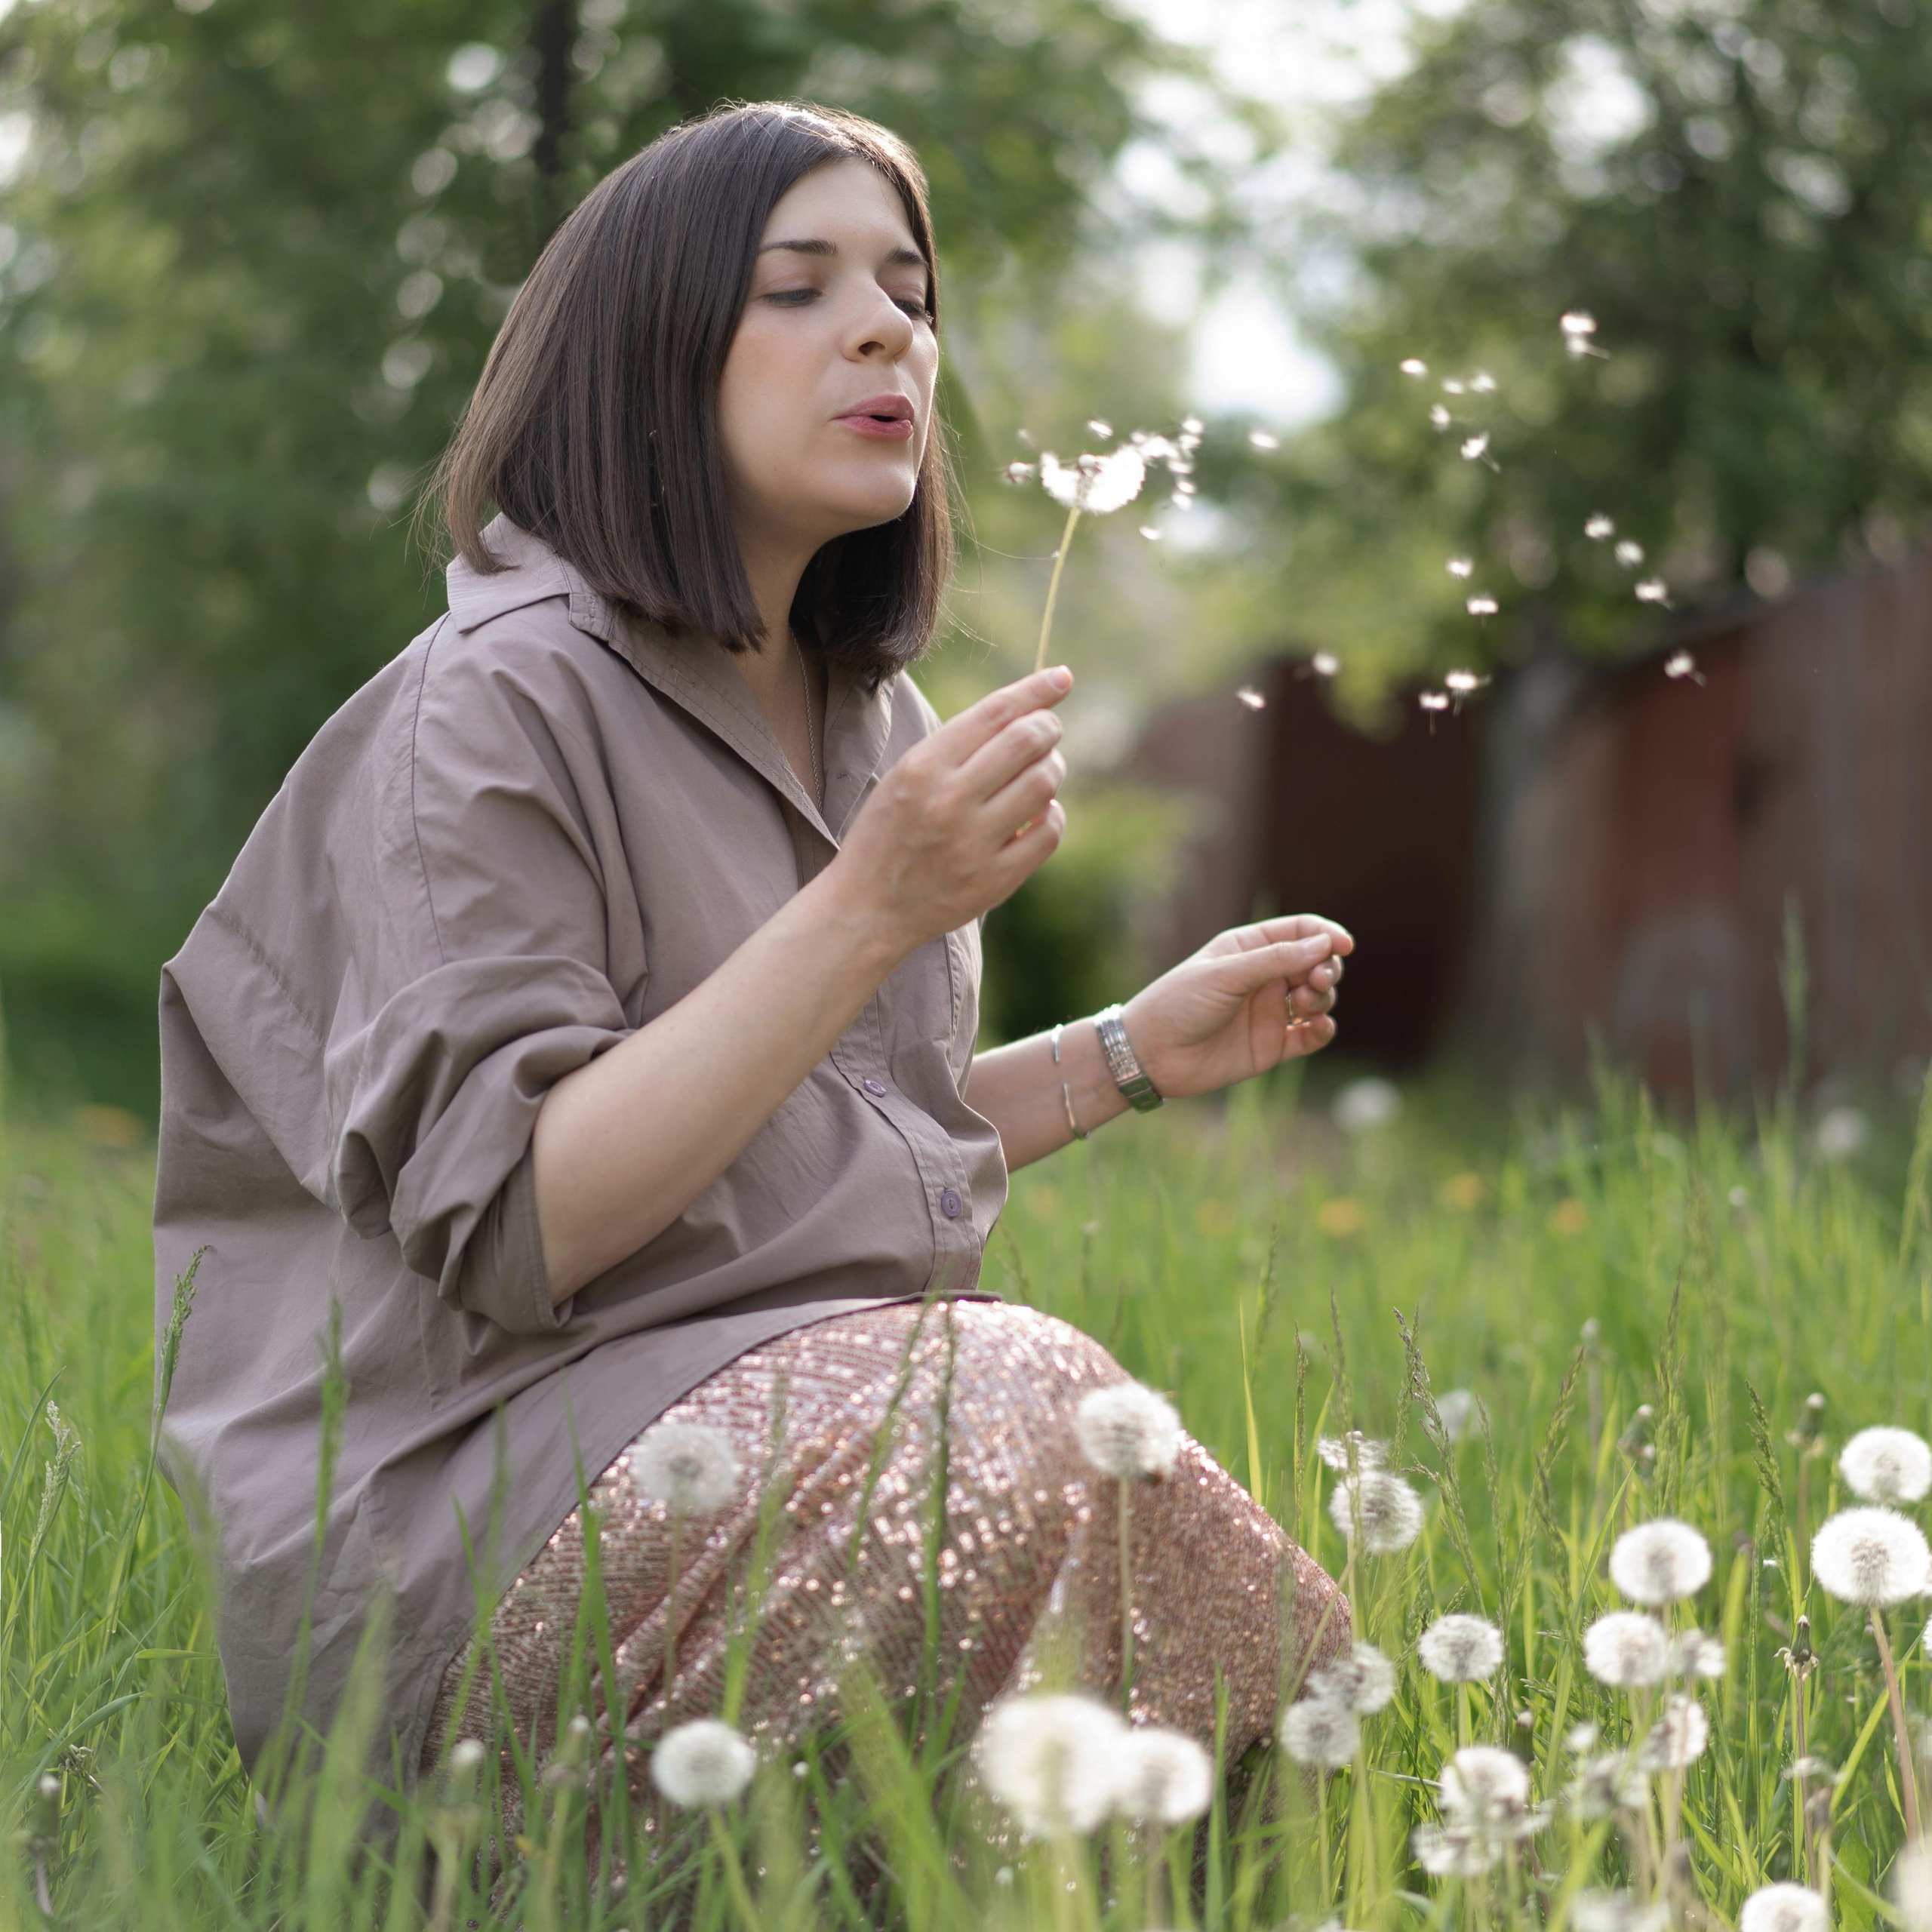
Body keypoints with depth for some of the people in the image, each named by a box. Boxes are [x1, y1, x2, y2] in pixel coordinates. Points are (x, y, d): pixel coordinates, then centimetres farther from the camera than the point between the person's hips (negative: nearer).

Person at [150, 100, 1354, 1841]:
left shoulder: (869, 720, 16)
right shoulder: (500, 702, -9)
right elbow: (511, 1228, -18)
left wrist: (1135, 1050, 16)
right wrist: (872, 910, -22)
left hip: (826, 1402, 8)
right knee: (1026, 1409, -32)